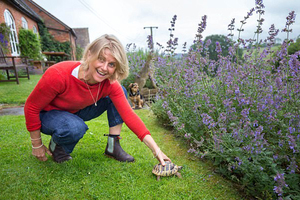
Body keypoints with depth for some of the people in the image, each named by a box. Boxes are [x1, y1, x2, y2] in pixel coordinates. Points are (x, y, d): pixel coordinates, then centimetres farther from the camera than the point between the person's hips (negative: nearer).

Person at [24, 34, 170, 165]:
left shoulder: (110, 84, -22)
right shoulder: (58, 75, -35)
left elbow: (129, 115, -23)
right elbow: (31, 107, -21)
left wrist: (155, 149, -28)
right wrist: (37, 145, -11)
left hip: (76, 111, 4)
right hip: (46, 114, -4)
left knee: (120, 92, -12)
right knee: (76, 128, -40)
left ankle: (112, 146, -7)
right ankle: (56, 145, -2)